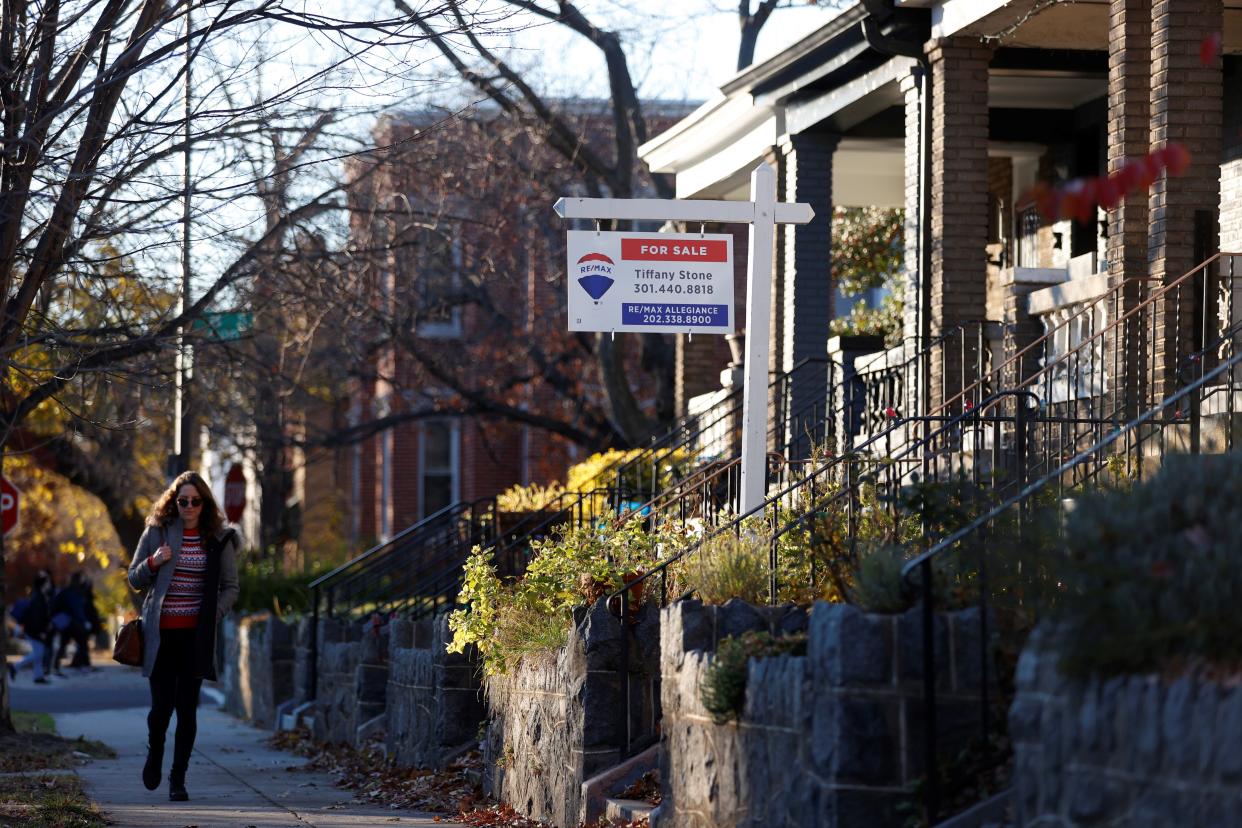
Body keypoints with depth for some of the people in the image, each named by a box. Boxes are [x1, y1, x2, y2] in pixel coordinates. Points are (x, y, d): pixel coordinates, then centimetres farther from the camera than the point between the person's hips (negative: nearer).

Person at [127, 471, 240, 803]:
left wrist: (213, 615, -5)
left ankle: (178, 779, 7)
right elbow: (134, 579, 9)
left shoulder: (218, 539, 4)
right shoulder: (156, 532, 3)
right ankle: (154, 755, 27)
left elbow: (230, 587, 11)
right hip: (160, 634, 0)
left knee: (187, 709, -1)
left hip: (196, 635, 1)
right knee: (162, 704, -3)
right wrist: (153, 563, -11)